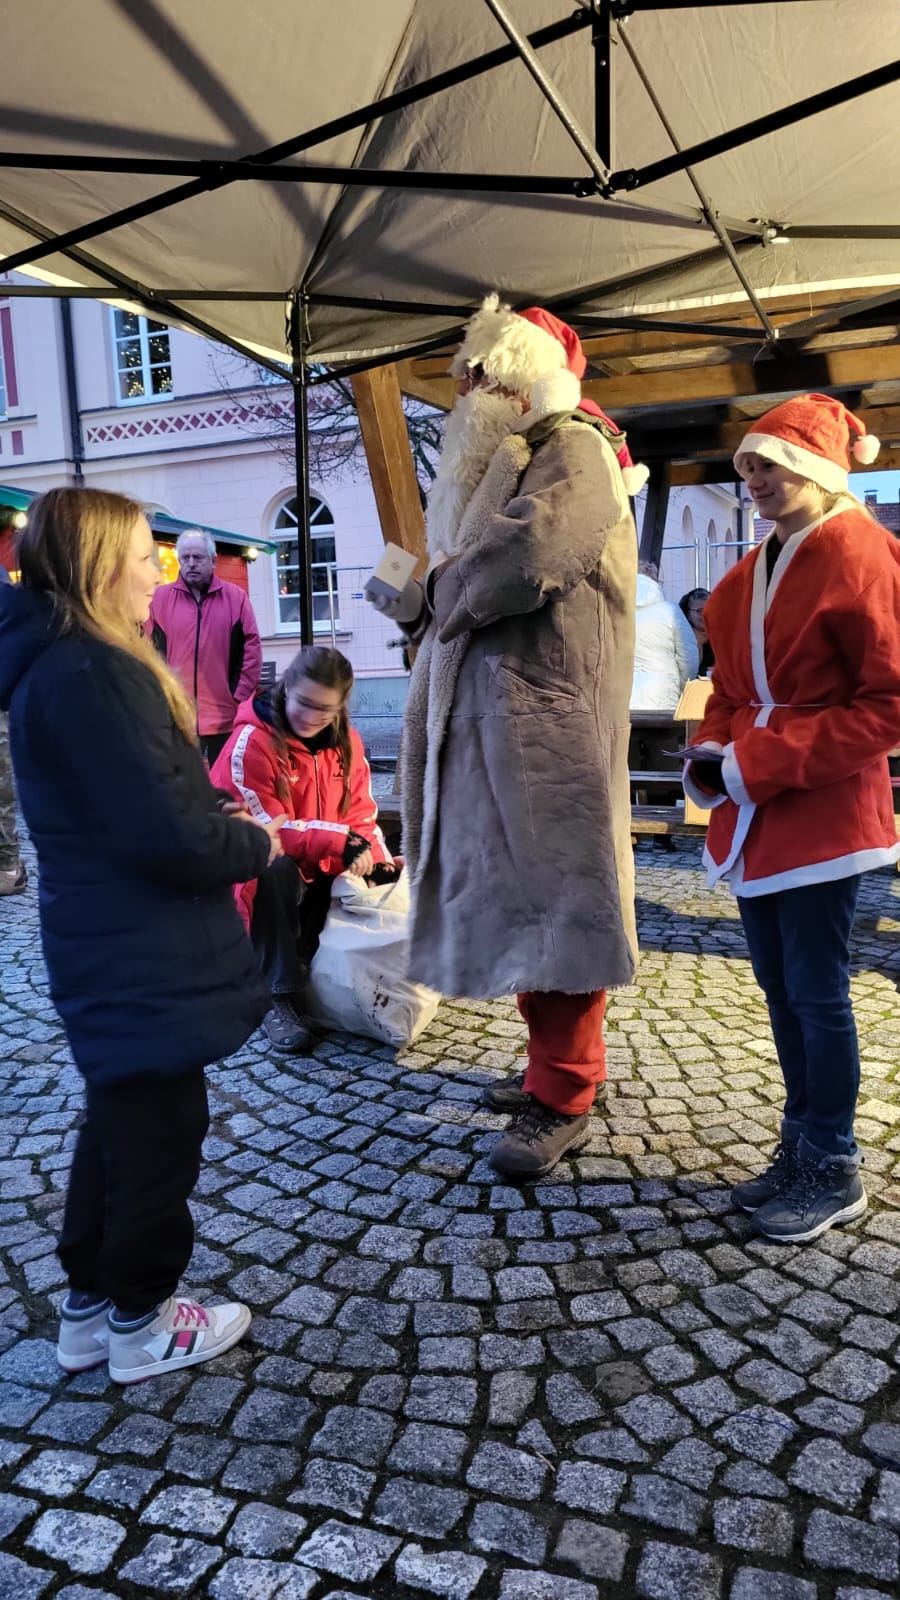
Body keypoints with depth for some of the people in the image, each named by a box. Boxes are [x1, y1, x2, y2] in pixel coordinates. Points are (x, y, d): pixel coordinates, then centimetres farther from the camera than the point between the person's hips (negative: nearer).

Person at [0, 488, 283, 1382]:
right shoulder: (92, 672, -24)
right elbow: (168, 833, -27)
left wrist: (221, 812, 5)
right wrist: (255, 844, -9)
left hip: (110, 948, 10)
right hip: (141, 957, -10)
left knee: (119, 1122, 22)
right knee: (161, 1130, 8)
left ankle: (90, 1305, 38)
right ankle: (140, 1324, 28)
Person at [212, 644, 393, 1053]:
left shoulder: (346, 742, -1)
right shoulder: (252, 742, -20)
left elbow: (363, 818, 1)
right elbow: (267, 828, -24)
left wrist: (378, 862, -19)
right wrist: (342, 841, -32)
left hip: (324, 873, 6)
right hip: (265, 868, -5)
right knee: (276, 867, -38)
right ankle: (280, 996, -25)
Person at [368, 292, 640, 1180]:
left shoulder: (573, 449, -5)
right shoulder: (498, 464, 23)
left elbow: (528, 553, -24)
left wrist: (439, 591, -7)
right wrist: (417, 592, 0)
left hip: (547, 722, -9)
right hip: (485, 716, 9)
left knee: (549, 897, -4)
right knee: (515, 894, 13)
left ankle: (562, 1099, 7)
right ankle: (558, 1060, 27)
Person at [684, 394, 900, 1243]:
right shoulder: (749, 573, 14)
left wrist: (763, 762, -19)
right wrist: (714, 752, 0)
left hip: (822, 812, -7)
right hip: (754, 814, 8)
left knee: (817, 991, 1)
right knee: (779, 985, 14)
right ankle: (801, 1146, 30)